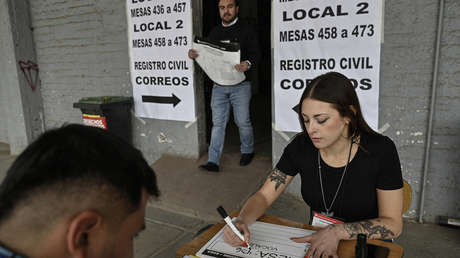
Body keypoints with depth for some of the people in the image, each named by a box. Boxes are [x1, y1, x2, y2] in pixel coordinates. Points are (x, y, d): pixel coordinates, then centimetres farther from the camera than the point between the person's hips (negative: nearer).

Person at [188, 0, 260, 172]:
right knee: (218, 123, 3)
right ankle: (213, 161, 5)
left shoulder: (246, 30, 1)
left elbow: (255, 53, -8)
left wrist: (247, 64, -29)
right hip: (218, 85, 4)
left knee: (243, 121, 5)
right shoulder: (214, 32, 14)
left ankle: (247, 151, 29)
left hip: (240, 85, -3)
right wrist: (194, 55, -6)